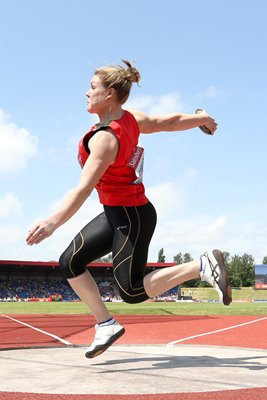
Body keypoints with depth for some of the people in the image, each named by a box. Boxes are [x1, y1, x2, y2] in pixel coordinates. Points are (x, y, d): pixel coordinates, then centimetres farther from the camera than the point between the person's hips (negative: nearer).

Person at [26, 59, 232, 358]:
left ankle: (203, 266, -2)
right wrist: (202, 118, 28)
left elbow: (84, 188, -36)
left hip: (130, 217, -9)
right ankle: (106, 326, 13)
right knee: (70, 263, 6)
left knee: (132, 291, -2)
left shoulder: (105, 138, -26)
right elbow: (171, 121, 10)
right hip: (117, 213, 9)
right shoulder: (131, 119, -2)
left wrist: (53, 222, -45)